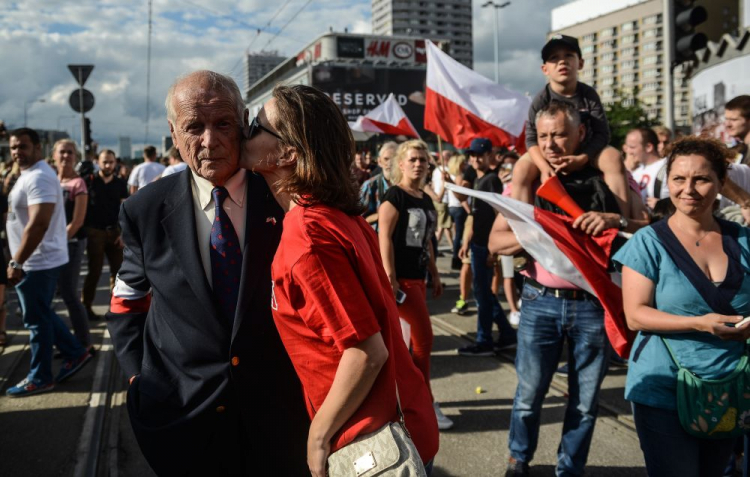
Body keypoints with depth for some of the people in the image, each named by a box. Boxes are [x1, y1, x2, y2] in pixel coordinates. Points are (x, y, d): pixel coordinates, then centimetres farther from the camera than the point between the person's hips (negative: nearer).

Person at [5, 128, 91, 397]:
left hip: (38, 262, -10)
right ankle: (75, 353, 27)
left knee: (37, 320, 0)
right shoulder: (30, 174, 14)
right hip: (39, 261, 10)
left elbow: (38, 224, -28)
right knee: (41, 316, 18)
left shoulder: (38, 178, -19)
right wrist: (19, 260, 19)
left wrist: (16, 262, -26)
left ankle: (39, 379, 12)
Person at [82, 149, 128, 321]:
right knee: (95, 271, 1)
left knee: (118, 269, 4)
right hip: (95, 231, -2)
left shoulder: (120, 183, 4)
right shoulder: (90, 181, -1)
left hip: (114, 231, 2)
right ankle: (86, 306, 11)